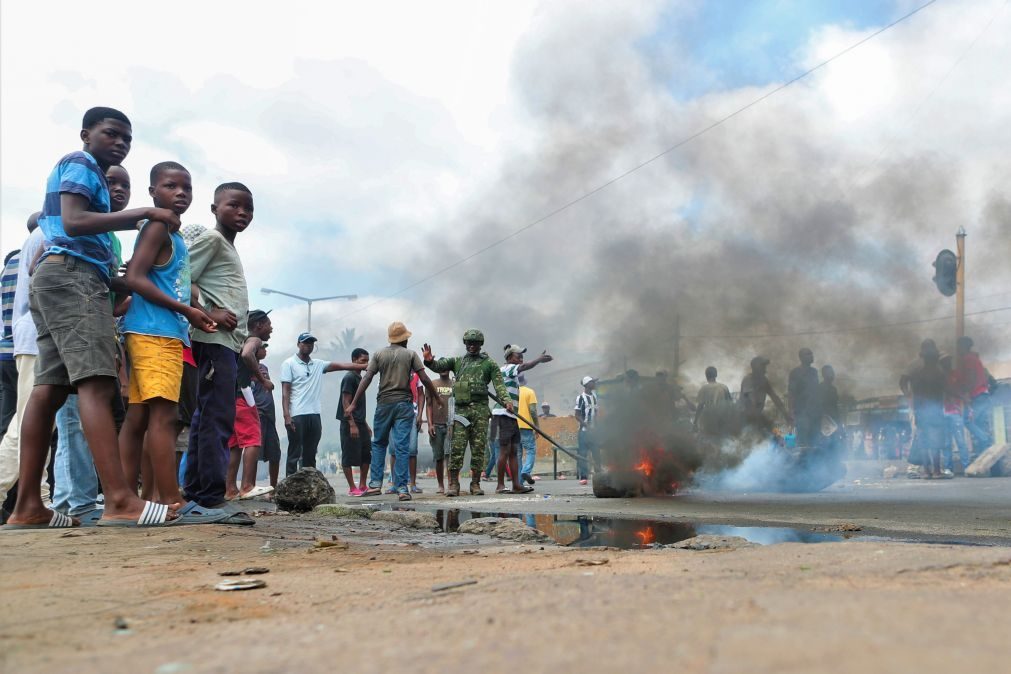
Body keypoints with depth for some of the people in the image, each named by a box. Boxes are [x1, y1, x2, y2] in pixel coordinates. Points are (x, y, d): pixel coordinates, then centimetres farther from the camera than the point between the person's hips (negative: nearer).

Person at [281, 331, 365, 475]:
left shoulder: (318, 365, 15)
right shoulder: (289, 364, 2)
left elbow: (342, 365, 9)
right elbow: (285, 392, -4)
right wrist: (286, 416, -14)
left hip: (315, 415, 5)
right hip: (297, 415, -5)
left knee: (310, 455, 8)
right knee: (294, 454, -4)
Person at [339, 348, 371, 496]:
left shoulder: (360, 378, 17)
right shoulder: (349, 378, -11)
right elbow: (346, 402, -16)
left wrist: (365, 424, 21)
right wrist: (352, 425, -21)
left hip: (360, 423, 9)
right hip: (350, 424, -9)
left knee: (366, 455, 10)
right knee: (349, 457, -3)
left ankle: (362, 486, 18)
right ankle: (352, 488, 2)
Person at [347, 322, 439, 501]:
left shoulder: (379, 354, 5)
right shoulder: (410, 354, 2)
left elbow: (366, 379, -3)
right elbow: (424, 379, -3)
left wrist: (353, 404, -3)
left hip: (384, 404, 1)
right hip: (404, 405, -1)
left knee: (378, 444, 15)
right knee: (402, 447, -1)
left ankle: (375, 484, 8)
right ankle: (402, 489, -3)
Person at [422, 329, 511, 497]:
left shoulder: (489, 363, 9)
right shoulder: (457, 361, 18)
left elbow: (499, 384, 0)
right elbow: (438, 366, 9)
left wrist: (507, 400, -17)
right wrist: (429, 361, -15)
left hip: (480, 409, -1)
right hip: (461, 410, 1)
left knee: (478, 447, 1)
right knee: (457, 447, -5)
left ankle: (475, 484, 8)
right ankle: (453, 484, -3)